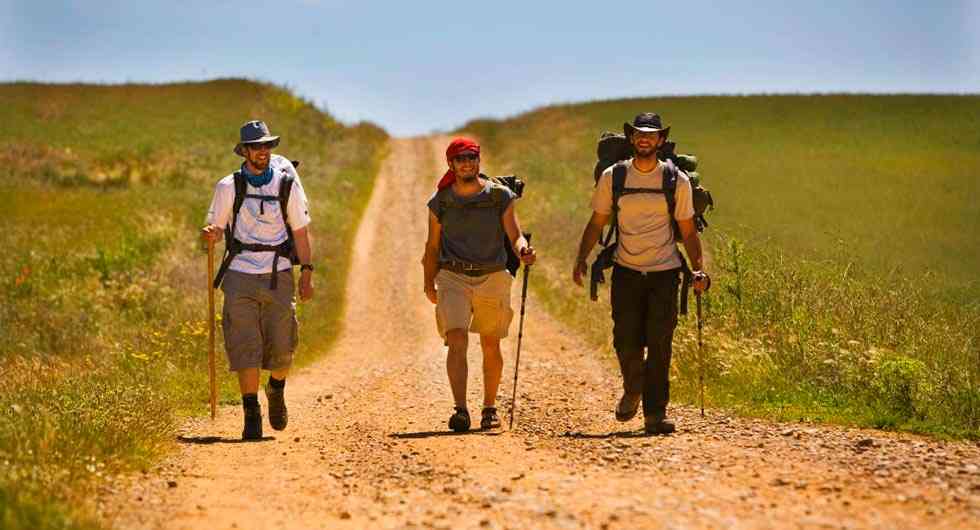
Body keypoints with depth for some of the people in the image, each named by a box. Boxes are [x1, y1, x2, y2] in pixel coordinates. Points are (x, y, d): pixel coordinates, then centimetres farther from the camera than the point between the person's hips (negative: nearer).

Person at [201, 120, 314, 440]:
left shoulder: (287, 184, 3)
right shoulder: (229, 187, 1)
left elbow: (300, 231, 8)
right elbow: (216, 228, 6)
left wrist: (307, 272, 2)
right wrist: (210, 234, -19)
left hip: (278, 276, 1)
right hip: (240, 276, -1)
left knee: (281, 347, 2)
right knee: (244, 348, -6)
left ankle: (277, 392, 33)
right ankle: (251, 416, -1)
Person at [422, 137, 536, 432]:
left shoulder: (500, 196, 1)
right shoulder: (441, 201, 3)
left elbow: (515, 236, -4)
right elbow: (433, 245, 12)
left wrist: (523, 251, -26)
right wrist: (429, 283, 6)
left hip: (492, 277, 1)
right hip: (453, 277, -1)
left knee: (491, 346, 9)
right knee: (457, 341, -17)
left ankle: (490, 408, 25)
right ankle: (461, 410, -23)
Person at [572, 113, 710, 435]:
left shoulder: (677, 181, 2)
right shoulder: (613, 177, 4)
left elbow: (687, 230, 6)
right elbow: (597, 223, 10)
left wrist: (698, 269, -6)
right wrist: (581, 259, -3)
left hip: (665, 272, -1)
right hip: (626, 271, 1)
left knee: (659, 344, -7)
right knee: (626, 342, -4)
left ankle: (655, 413, -2)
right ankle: (633, 390, 27)